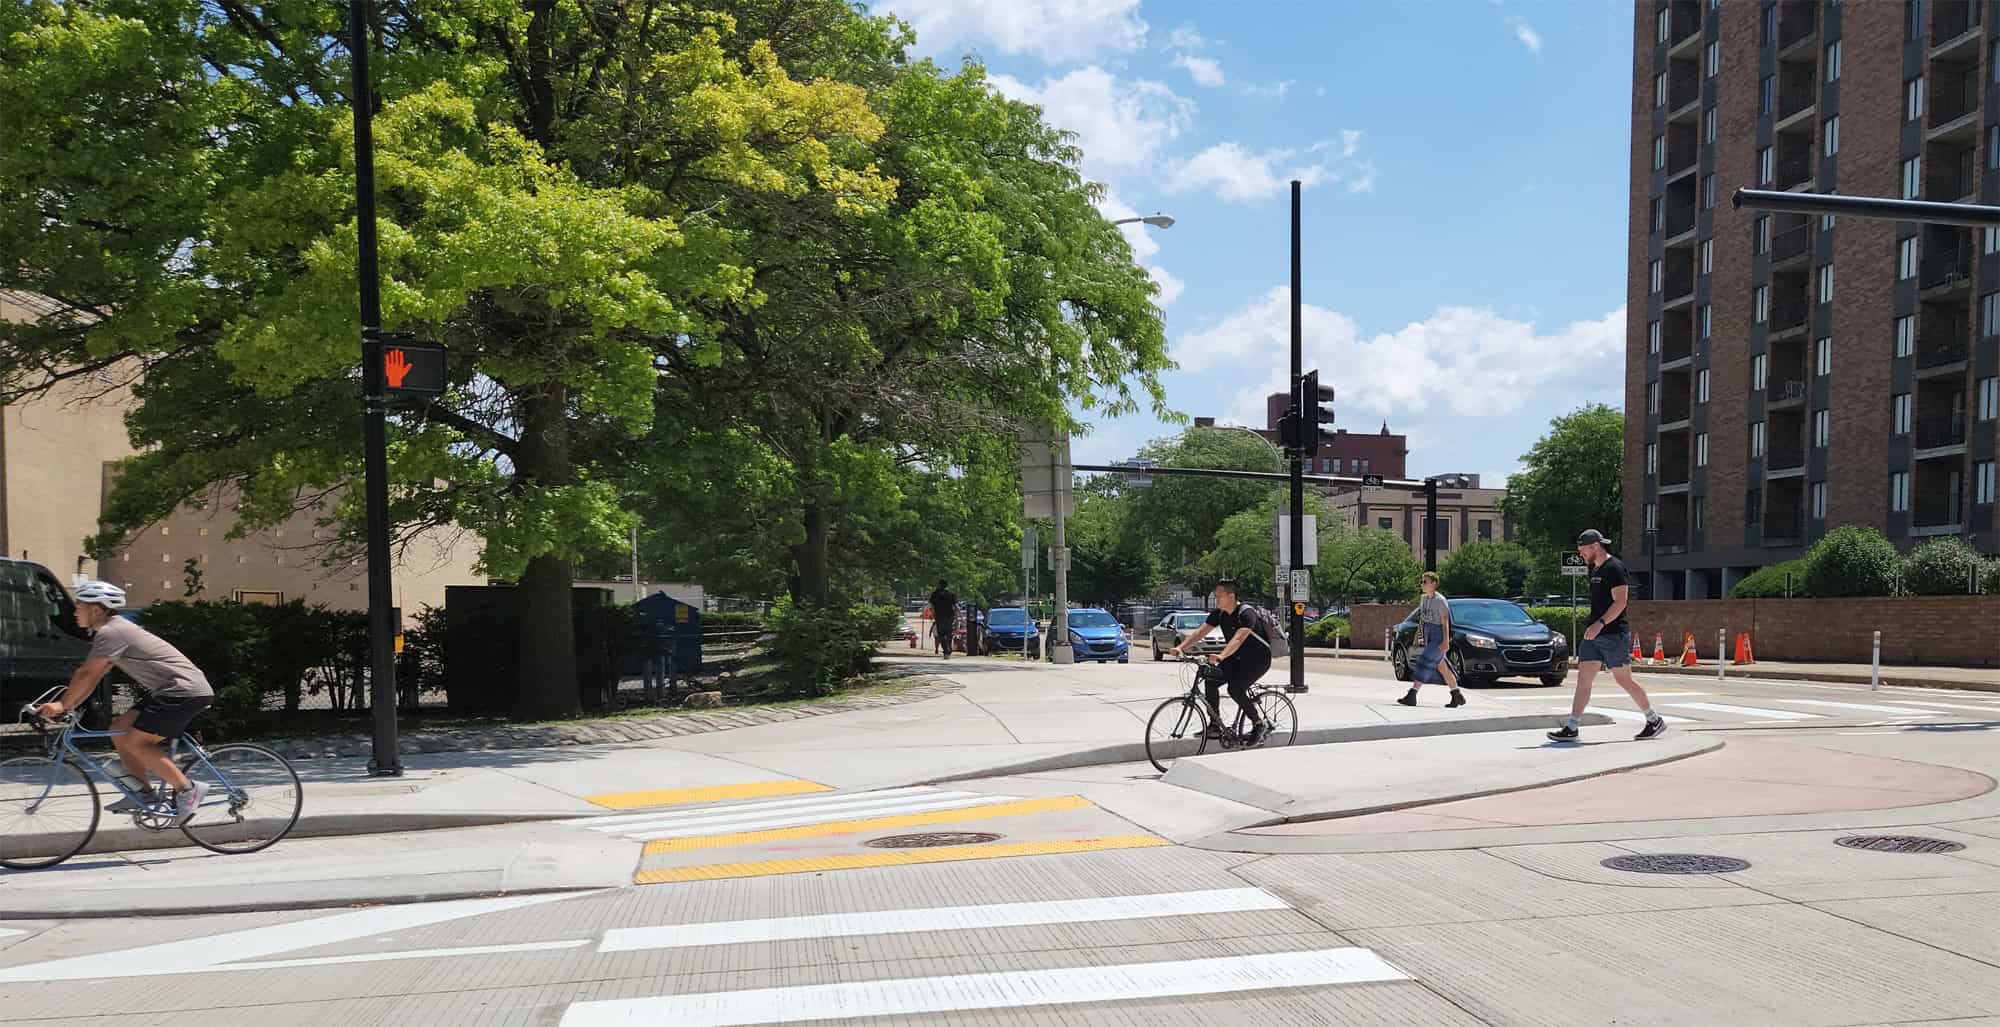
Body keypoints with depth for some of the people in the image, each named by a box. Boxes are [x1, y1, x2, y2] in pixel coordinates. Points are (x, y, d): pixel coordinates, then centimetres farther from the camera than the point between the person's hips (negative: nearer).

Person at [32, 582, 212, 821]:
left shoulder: (110, 632, -12)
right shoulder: (115, 630, 19)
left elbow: (87, 675, -13)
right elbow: (92, 677, 20)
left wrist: (62, 705, -2)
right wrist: (64, 704, 15)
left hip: (185, 691, -10)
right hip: (168, 691, 10)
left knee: (135, 743, -11)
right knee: (119, 729, 11)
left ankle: (188, 790, -7)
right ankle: (143, 794, 15)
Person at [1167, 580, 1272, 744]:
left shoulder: (1246, 613, -24)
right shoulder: (1218, 614, -2)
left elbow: (1238, 639, -39)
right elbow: (1199, 632, -8)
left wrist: (1221, 656, -55)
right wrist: (1180, 647, -24)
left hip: (1258, 659, -7)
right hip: (1237, 658, 7)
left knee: (1235, 689, -26)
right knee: (1211, 680, -13)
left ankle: (1260, 725, -7)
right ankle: (1215, 726, -4)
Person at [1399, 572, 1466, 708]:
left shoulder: (1440, 600, -13)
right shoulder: (1423, 599, 11)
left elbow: (1445, 622, -16)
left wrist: (1446, 641, -22)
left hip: (1438, 636, -9)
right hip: (1428, 636, 9)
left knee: (1425, 663, -14)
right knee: (1442, 667, 12)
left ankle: (1411, 695, -17)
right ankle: (1458, 696, 22)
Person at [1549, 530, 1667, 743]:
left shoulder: (1615, 568, -11)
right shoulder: (1595, 570, 17)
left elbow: (1620, 601, -20)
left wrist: (1600, 623, -28)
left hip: (1614, 635, -8)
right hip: (1594, 634, 8)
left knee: (1624, 680, 1)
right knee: (1583, 679, 0)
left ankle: (1655, 721, 20)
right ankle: (1571, 727, -3)